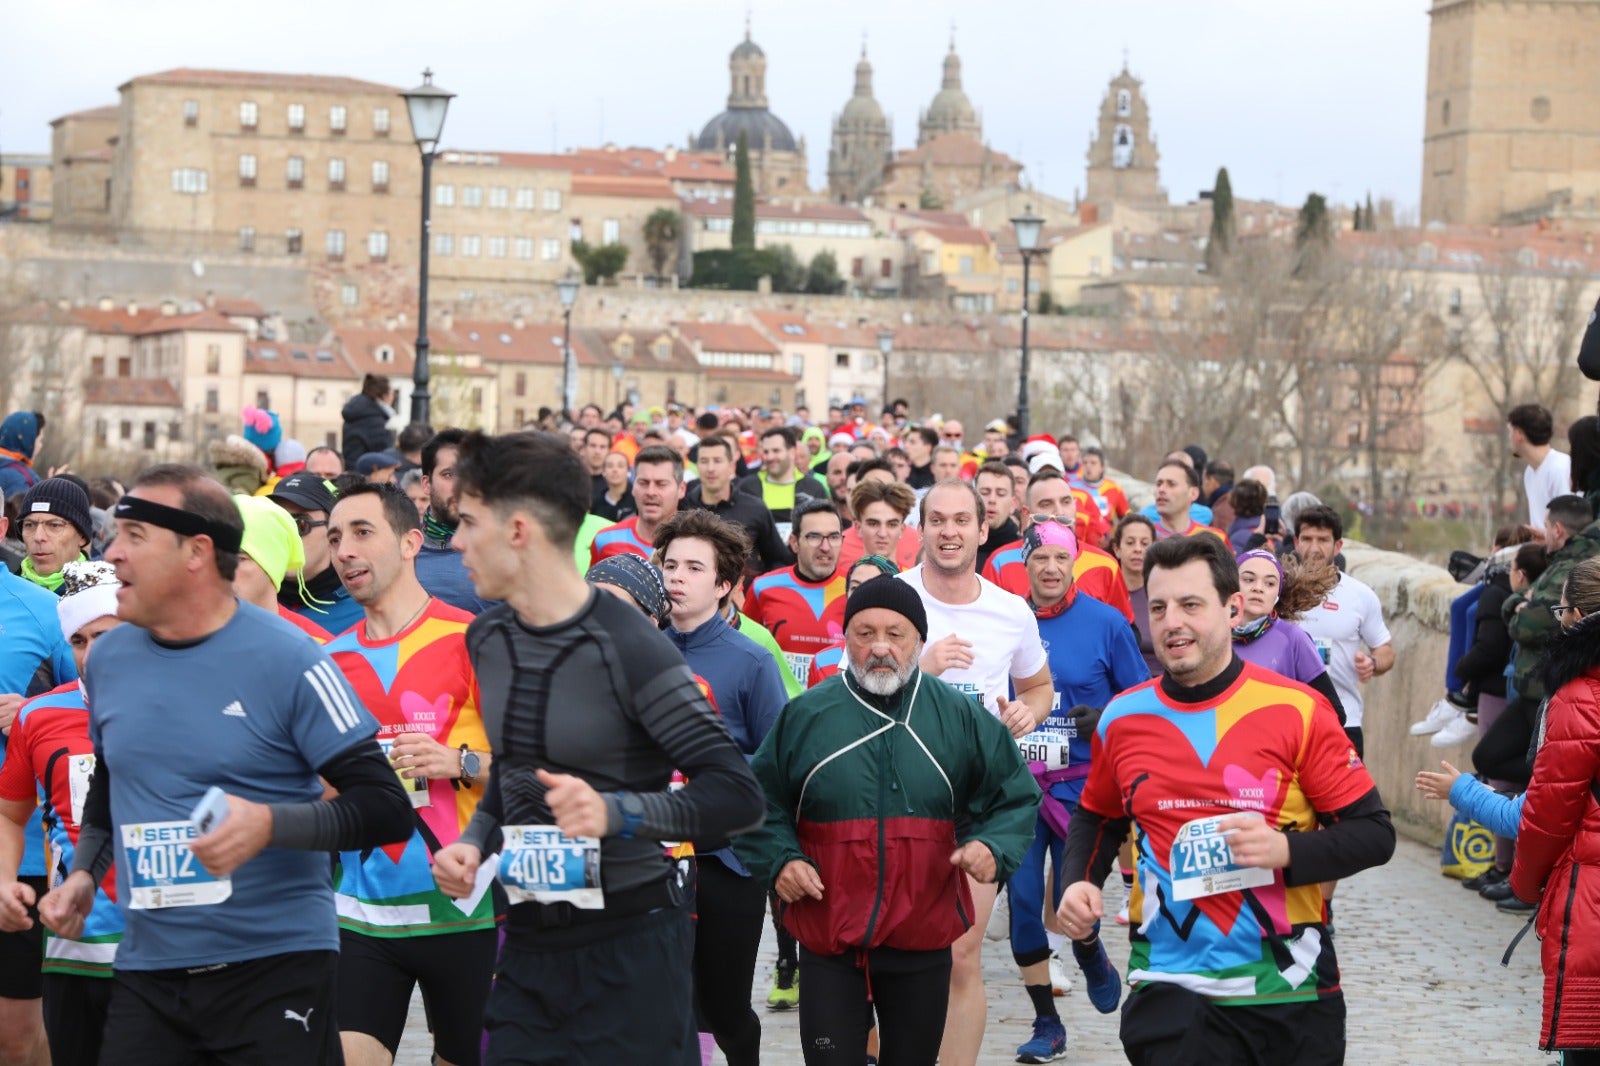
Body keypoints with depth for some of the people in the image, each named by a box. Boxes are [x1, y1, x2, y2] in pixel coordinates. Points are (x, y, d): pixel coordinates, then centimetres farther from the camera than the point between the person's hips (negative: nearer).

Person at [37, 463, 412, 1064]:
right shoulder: (108, 660, 7)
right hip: (146, 970, 5)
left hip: (278, 967, -5)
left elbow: (386, 810, -11)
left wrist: (270, 825, -25)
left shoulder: (286, 661, -10)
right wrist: (85, 872, 10)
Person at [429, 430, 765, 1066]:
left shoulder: (627, 645, -15)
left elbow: (739, 797, -17)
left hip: (629, 945, -6)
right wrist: (474, 840, 3)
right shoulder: (487, 639, 7)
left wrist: (616, 812, -30)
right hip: (527, 943, 6)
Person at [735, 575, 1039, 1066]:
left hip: (923, 942, 1)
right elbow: (761, 806, 9)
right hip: (828, 939, -1)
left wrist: (993, 846, -11)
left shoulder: (958, 716, 1)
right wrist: (779, 860, -7)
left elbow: (1015, 798, 8)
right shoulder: (807, 715, -1)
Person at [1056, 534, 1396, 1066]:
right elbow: (1096, 817, 23)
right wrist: (1079, 881, 4)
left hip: (1290, 991, -1)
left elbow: (1374, 832, -4)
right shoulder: (1123, 719, 4)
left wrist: (1286, 850, -20)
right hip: (1172, 990, 1)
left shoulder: (1298, 710, -6)